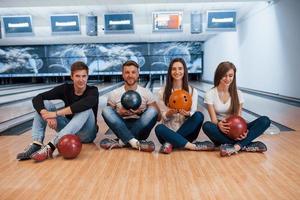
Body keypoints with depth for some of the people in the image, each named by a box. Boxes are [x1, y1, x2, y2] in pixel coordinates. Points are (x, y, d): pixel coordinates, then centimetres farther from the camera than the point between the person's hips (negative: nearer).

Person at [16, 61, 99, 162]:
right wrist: (47, 114, -33)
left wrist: (56, 113, -41)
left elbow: (85, 104, -39)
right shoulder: (66, 88, -5)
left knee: (86, 109, -34)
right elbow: (37, 99, -14)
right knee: (45, 104, -11)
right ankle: (36, 145, -27)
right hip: (68, 129, 4)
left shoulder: (93, 91, -14)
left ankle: (50, 147, -41)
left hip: (86, 133, -3)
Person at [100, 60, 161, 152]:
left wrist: (141, 112, -18)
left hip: (140, 128, 0)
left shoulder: (146, 93, 0)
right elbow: (108, 116, 4)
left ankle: (122, 141, -28)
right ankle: (134, 142, -36)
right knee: (106, 110, -22)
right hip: (121, 127, 1)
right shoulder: (115, 94, 2)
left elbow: (158, 117, -2)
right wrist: (120, 113, -16)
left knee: (153, 110, -26)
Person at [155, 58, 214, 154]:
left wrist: (187, 114, -27)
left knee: (199, 115, -27)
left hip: (186, 131, 1)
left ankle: (170, 143, -26)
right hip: (169, 130, -1)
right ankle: (194, 146, -28)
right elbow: (164, 117, -1)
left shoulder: (192, 91, 2)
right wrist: (170, 112, -24)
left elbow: (193, 113, -3)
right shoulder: (163, 91, 0)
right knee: (159, 128, -33)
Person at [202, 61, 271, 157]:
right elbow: (213, 119, -11)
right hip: (220, 131, -2)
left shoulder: (238, 94, 1)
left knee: (265, 120, -19)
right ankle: (245, 146, -32)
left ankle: (236, 147, -35)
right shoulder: (210, 94, -6)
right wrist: (219, 124, -36)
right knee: (207, 126, -37)